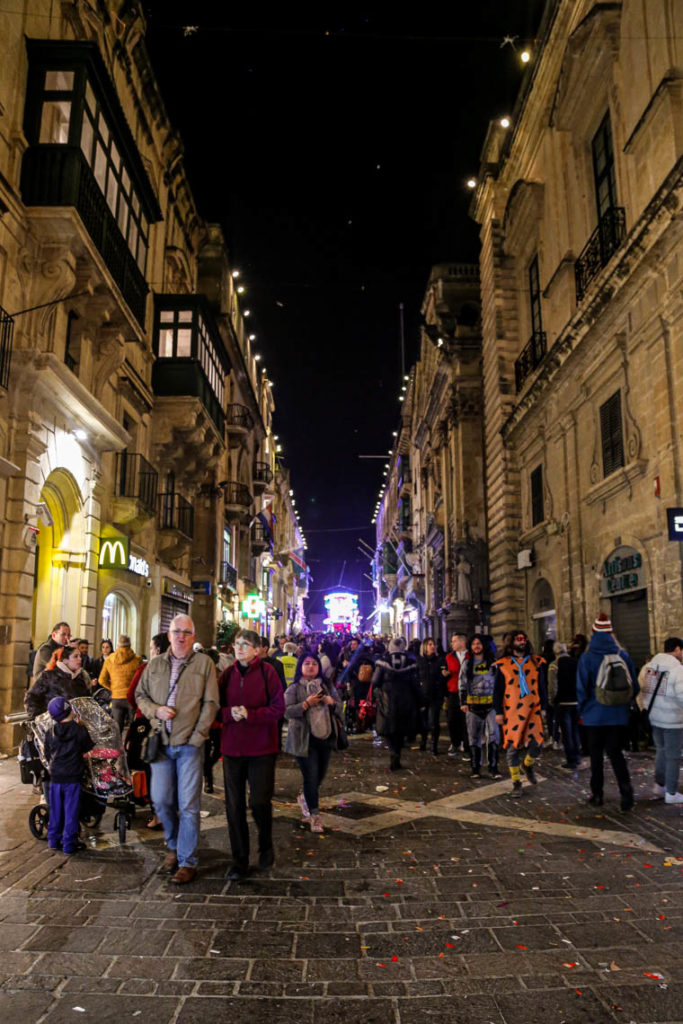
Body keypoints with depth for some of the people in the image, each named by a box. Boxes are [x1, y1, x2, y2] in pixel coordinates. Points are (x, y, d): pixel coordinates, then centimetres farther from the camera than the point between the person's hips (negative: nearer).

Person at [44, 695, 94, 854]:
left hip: (55, 777, 4)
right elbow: (89, 749, 0)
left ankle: (54, 840, 25)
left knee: (55, 811, 16)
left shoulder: (51, 733, 0)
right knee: (71, 811, 3)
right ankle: (69, 844, 7)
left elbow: (48, 755, 9)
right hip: (73, 777, -4)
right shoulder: (79, 730, -12)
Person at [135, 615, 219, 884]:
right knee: (161, 800, 8)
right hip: (161, 742, 3)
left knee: (188, 805, 0)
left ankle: (187, 861, 12)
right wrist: (156, 710, -6)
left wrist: (197, 736, -9)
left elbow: (211, 703, -2)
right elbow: (140, 695, 14)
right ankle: (173, 844, 33)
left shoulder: (204, 663, 0)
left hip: (190, 743, -3)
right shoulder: (155, 665, 10)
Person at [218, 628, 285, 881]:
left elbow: (278, 708, -9)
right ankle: (239, 860, 21)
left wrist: (250, 714, -19)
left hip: (261, 748, -3)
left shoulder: (267, 672, -6)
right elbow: (216, 706, 5)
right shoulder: (228, 674, 5)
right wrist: (229, 713, -15)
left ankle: (266, 846, 30)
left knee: (260, 802, 0)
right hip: (232, 746, 4)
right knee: (234, 805, 7)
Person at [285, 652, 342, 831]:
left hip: (325, 737, 5)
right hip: (304, 739, -5)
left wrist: (332, 702, -10)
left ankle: (304, 797, 43)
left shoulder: (327, 687, 10)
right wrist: (306, 704, -23)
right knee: (311, 777, -5)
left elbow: (340, 708, 12)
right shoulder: (294, 689, -3)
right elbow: (287, 712, -12)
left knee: (320, 775, 15)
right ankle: (315, 815, 6)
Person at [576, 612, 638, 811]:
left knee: (596, 754, 10)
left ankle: (597, 795, 17)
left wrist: (582, 710, 5)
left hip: (594, 714, -2)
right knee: (615, 751, 10)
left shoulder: (586, 657, -8)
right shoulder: (623, 655, -2)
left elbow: (581, 688, -8)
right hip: (618, 714, 2)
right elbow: (634, 686, 4)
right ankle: (626, 789, -9)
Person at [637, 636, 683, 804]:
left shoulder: (648, 666, 5)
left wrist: (644, 709, 18)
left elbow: (639, 690, 9)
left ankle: (659, 785, 25)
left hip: (654, 718, 6)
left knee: (661, 750, 22)